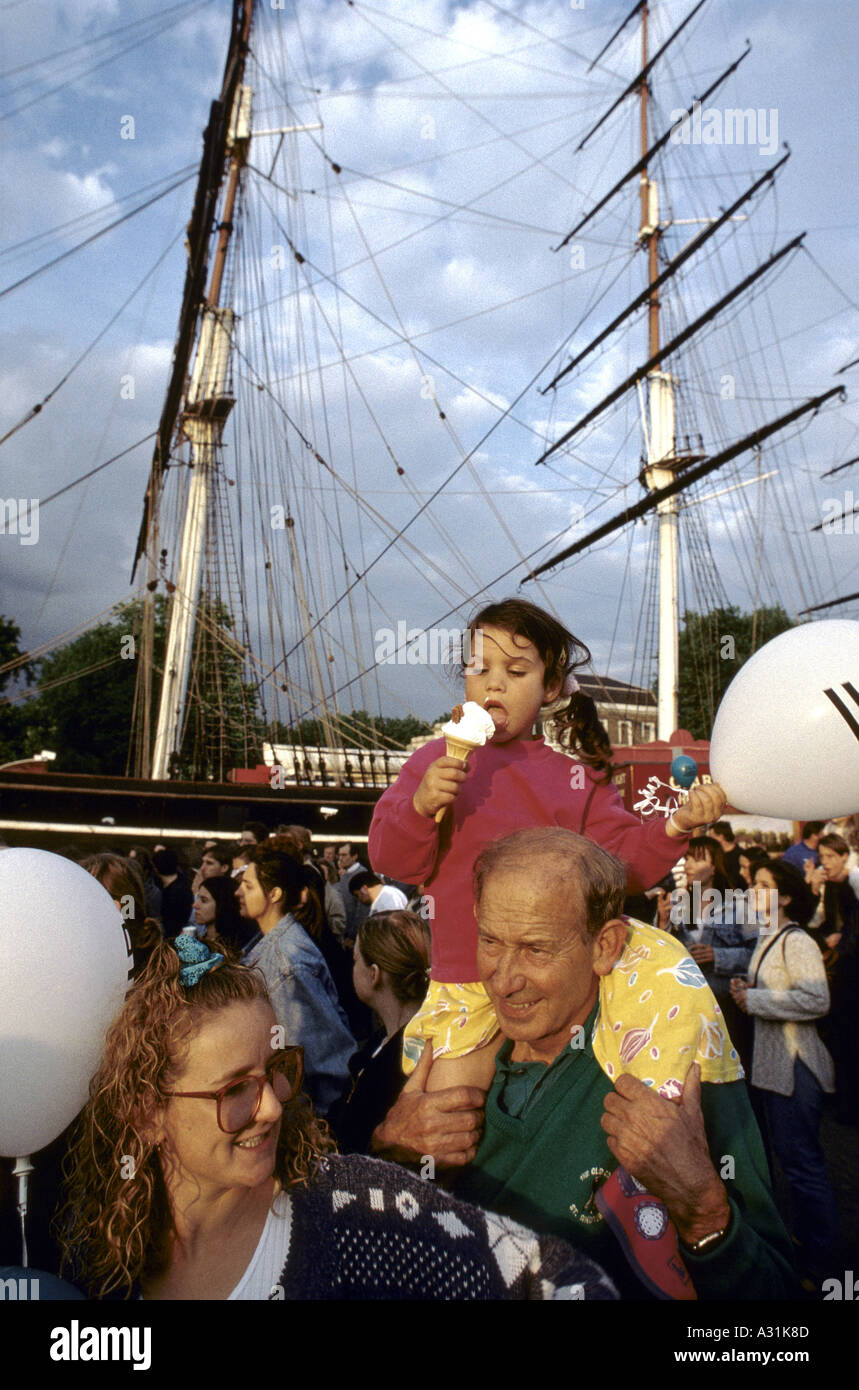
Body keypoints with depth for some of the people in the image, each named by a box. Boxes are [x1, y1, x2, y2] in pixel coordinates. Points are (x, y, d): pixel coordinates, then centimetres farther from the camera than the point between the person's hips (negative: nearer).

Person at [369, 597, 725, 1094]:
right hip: (467, 985, -1)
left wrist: (675, 826, -12)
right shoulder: (436, 761, 5)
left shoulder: (578, 775, 8)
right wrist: (420, 806, -18)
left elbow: (623, 860, 4)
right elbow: (392, 860, -1)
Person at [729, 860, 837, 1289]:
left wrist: (755, 1000, -20)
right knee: (790, 1154, 18)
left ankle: (819, 1266, 12)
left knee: (800, 1160, -1)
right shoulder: (766, 939, 12)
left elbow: (816, 1000, -27)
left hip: (795, 1061, -9)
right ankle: (805, 1236, 33)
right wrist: (747, 987, 4)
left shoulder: (796, 942, -17)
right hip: (773, 1060, 9)